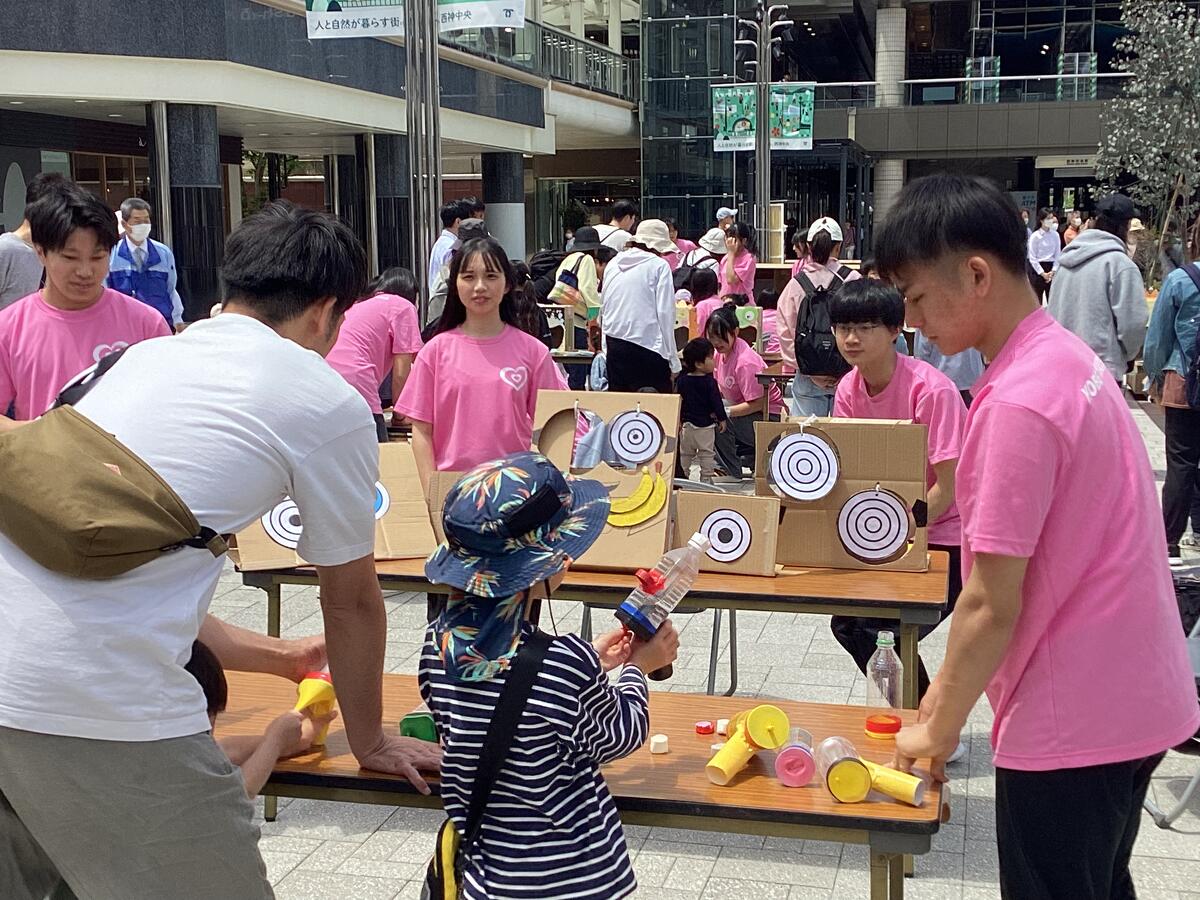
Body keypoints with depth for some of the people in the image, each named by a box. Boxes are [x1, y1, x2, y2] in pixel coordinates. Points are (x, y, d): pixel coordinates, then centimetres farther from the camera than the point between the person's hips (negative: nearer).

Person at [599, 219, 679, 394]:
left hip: (614, 345, 6)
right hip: (648, 345, -6)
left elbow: (603, 309, 16)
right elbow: (665, 313, -7)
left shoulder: (613, 264, 13)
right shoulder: (659, 266, -3)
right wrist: (673, 360, -4)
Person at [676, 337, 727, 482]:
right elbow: (716, 402, -12)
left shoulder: (681, 380, -2)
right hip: (705, 424, -4)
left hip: (686, 423, 4)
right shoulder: (710, 382, -15)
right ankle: (706, 478, 7)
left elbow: (678, 401, 3)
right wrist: (722, 419, 0)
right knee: (707, 453, 6)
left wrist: (678, 421, 12)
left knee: (685, 453, 15)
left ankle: (683, 476, 20)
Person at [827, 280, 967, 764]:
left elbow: (949, 488, -21)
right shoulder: (850, 390, -2)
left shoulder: (931, 389, -23)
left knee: (889, 633, -16)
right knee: (848, 622, 3)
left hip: (950, 538, -7)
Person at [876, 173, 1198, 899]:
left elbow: (992, 606, -21)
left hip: (1071, 722, -9)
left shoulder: (1018, 402, -24)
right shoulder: (1066, 356, 4)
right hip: (1130, 702, 9)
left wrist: (940, 726, -7)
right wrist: (953, 686, 14)